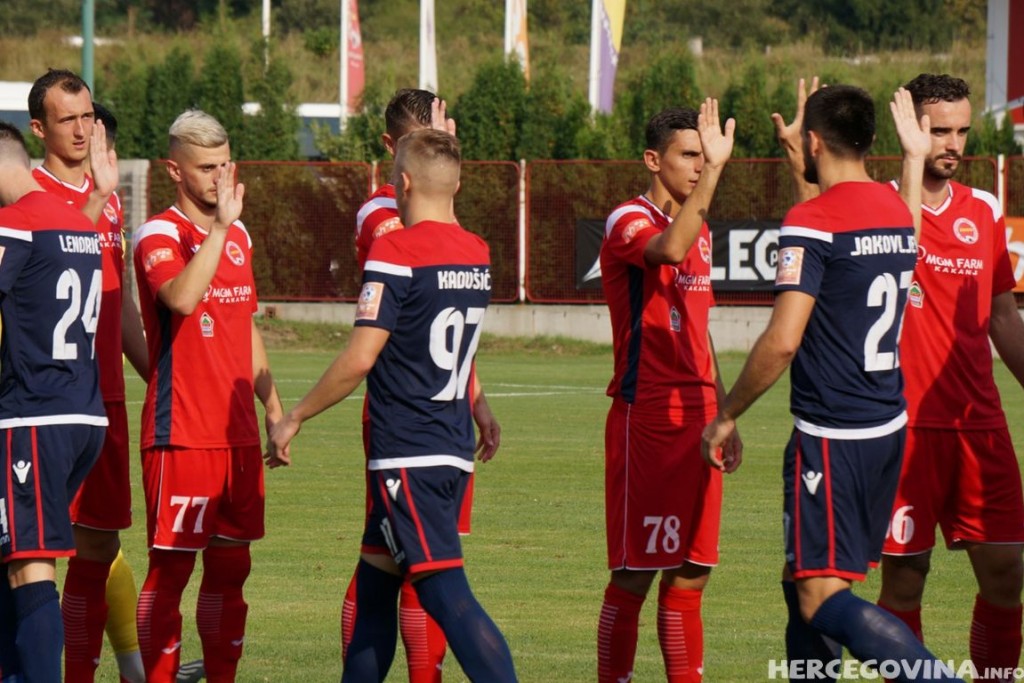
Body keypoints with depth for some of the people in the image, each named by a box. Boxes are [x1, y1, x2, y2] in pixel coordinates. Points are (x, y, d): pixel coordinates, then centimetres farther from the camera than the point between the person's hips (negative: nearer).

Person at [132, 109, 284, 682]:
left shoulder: (239, 236, 16)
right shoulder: (159, 236, -9)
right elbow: (181, 297, -30)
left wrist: (273, 405, 22)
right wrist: (220, 226, -29)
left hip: (238, 433, 7)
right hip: (181, 435, -7)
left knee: (231, 565, 9)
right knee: (171, 566, -6)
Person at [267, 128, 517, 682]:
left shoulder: (395, 252, -13)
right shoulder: (477, 255, 9)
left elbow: (360, 359, -16)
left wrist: (294, 419, -6)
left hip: (407, 458, -8)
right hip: (455, 454, 8)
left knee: (447, 594, -13)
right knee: (374, 583, 17)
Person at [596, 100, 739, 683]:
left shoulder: (700, 230, 17)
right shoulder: (628, 223, -8)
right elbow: (667, 250, -34)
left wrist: (723, 417, 22)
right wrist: (713, 170, -36)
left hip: (696, 422, 8)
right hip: (644, 421, -8)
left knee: (691, 573, 8)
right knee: (634, 575, -6)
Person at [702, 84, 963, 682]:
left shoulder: (811, 223, -14)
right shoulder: (897, 209, 9)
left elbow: (783, 341, -20)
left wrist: (727, 416, -8)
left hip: (831, 436, -9)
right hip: (889, 428, 9)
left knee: (821, 599, -11)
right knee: (803, 585, 17)